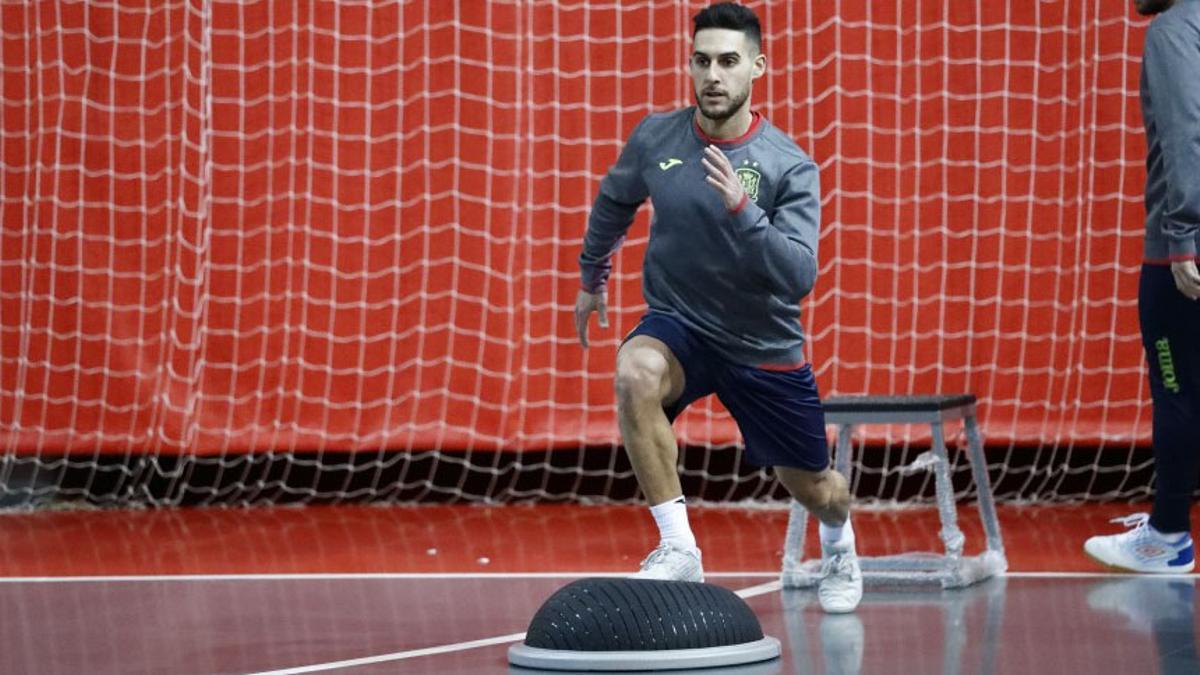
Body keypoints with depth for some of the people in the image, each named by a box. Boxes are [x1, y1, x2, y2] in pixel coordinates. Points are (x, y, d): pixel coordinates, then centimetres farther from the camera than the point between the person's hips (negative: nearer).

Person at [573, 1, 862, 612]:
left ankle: (839, 542, 54)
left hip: (764, 348, -1)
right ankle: (678, 549, -30)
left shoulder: (789, 167, -18)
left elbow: (799, 277, -27)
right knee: (636, 372, -35)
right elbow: (613, 203, 14)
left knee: (810, 486, 13)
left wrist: (741, 210, -39)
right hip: (679, 329, 1)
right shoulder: (655, 138, -9)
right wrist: (592, 278, 26)